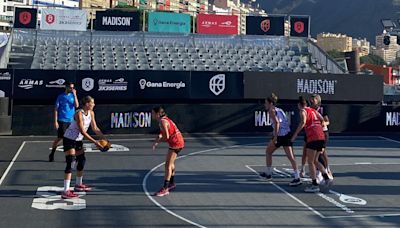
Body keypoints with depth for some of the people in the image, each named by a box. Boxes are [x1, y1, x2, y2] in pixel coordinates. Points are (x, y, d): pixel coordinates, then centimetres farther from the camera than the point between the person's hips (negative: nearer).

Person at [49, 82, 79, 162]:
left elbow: (76, 106, -6)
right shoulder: (60, 97, 0)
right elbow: (56, 109, -1)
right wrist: (55, 121, -7)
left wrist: (75, 95, -12)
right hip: (62, 121, -3)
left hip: (71, 121, 3)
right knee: (60, 138, -2)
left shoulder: (73, 96, 8)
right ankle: (52, 154, 14)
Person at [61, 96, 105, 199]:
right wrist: (95, 142, -30)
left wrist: (104, 138, -6)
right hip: (69, 139, -9)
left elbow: (95, 128, 5)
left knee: (82, 160, 16)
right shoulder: (79, 114, -26)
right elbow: (82, 131, -29)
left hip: (78, 140, 9)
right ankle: (66, 191, -19)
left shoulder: (91, 113, -2)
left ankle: (78, 185, 35)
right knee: (71, 163, -16)